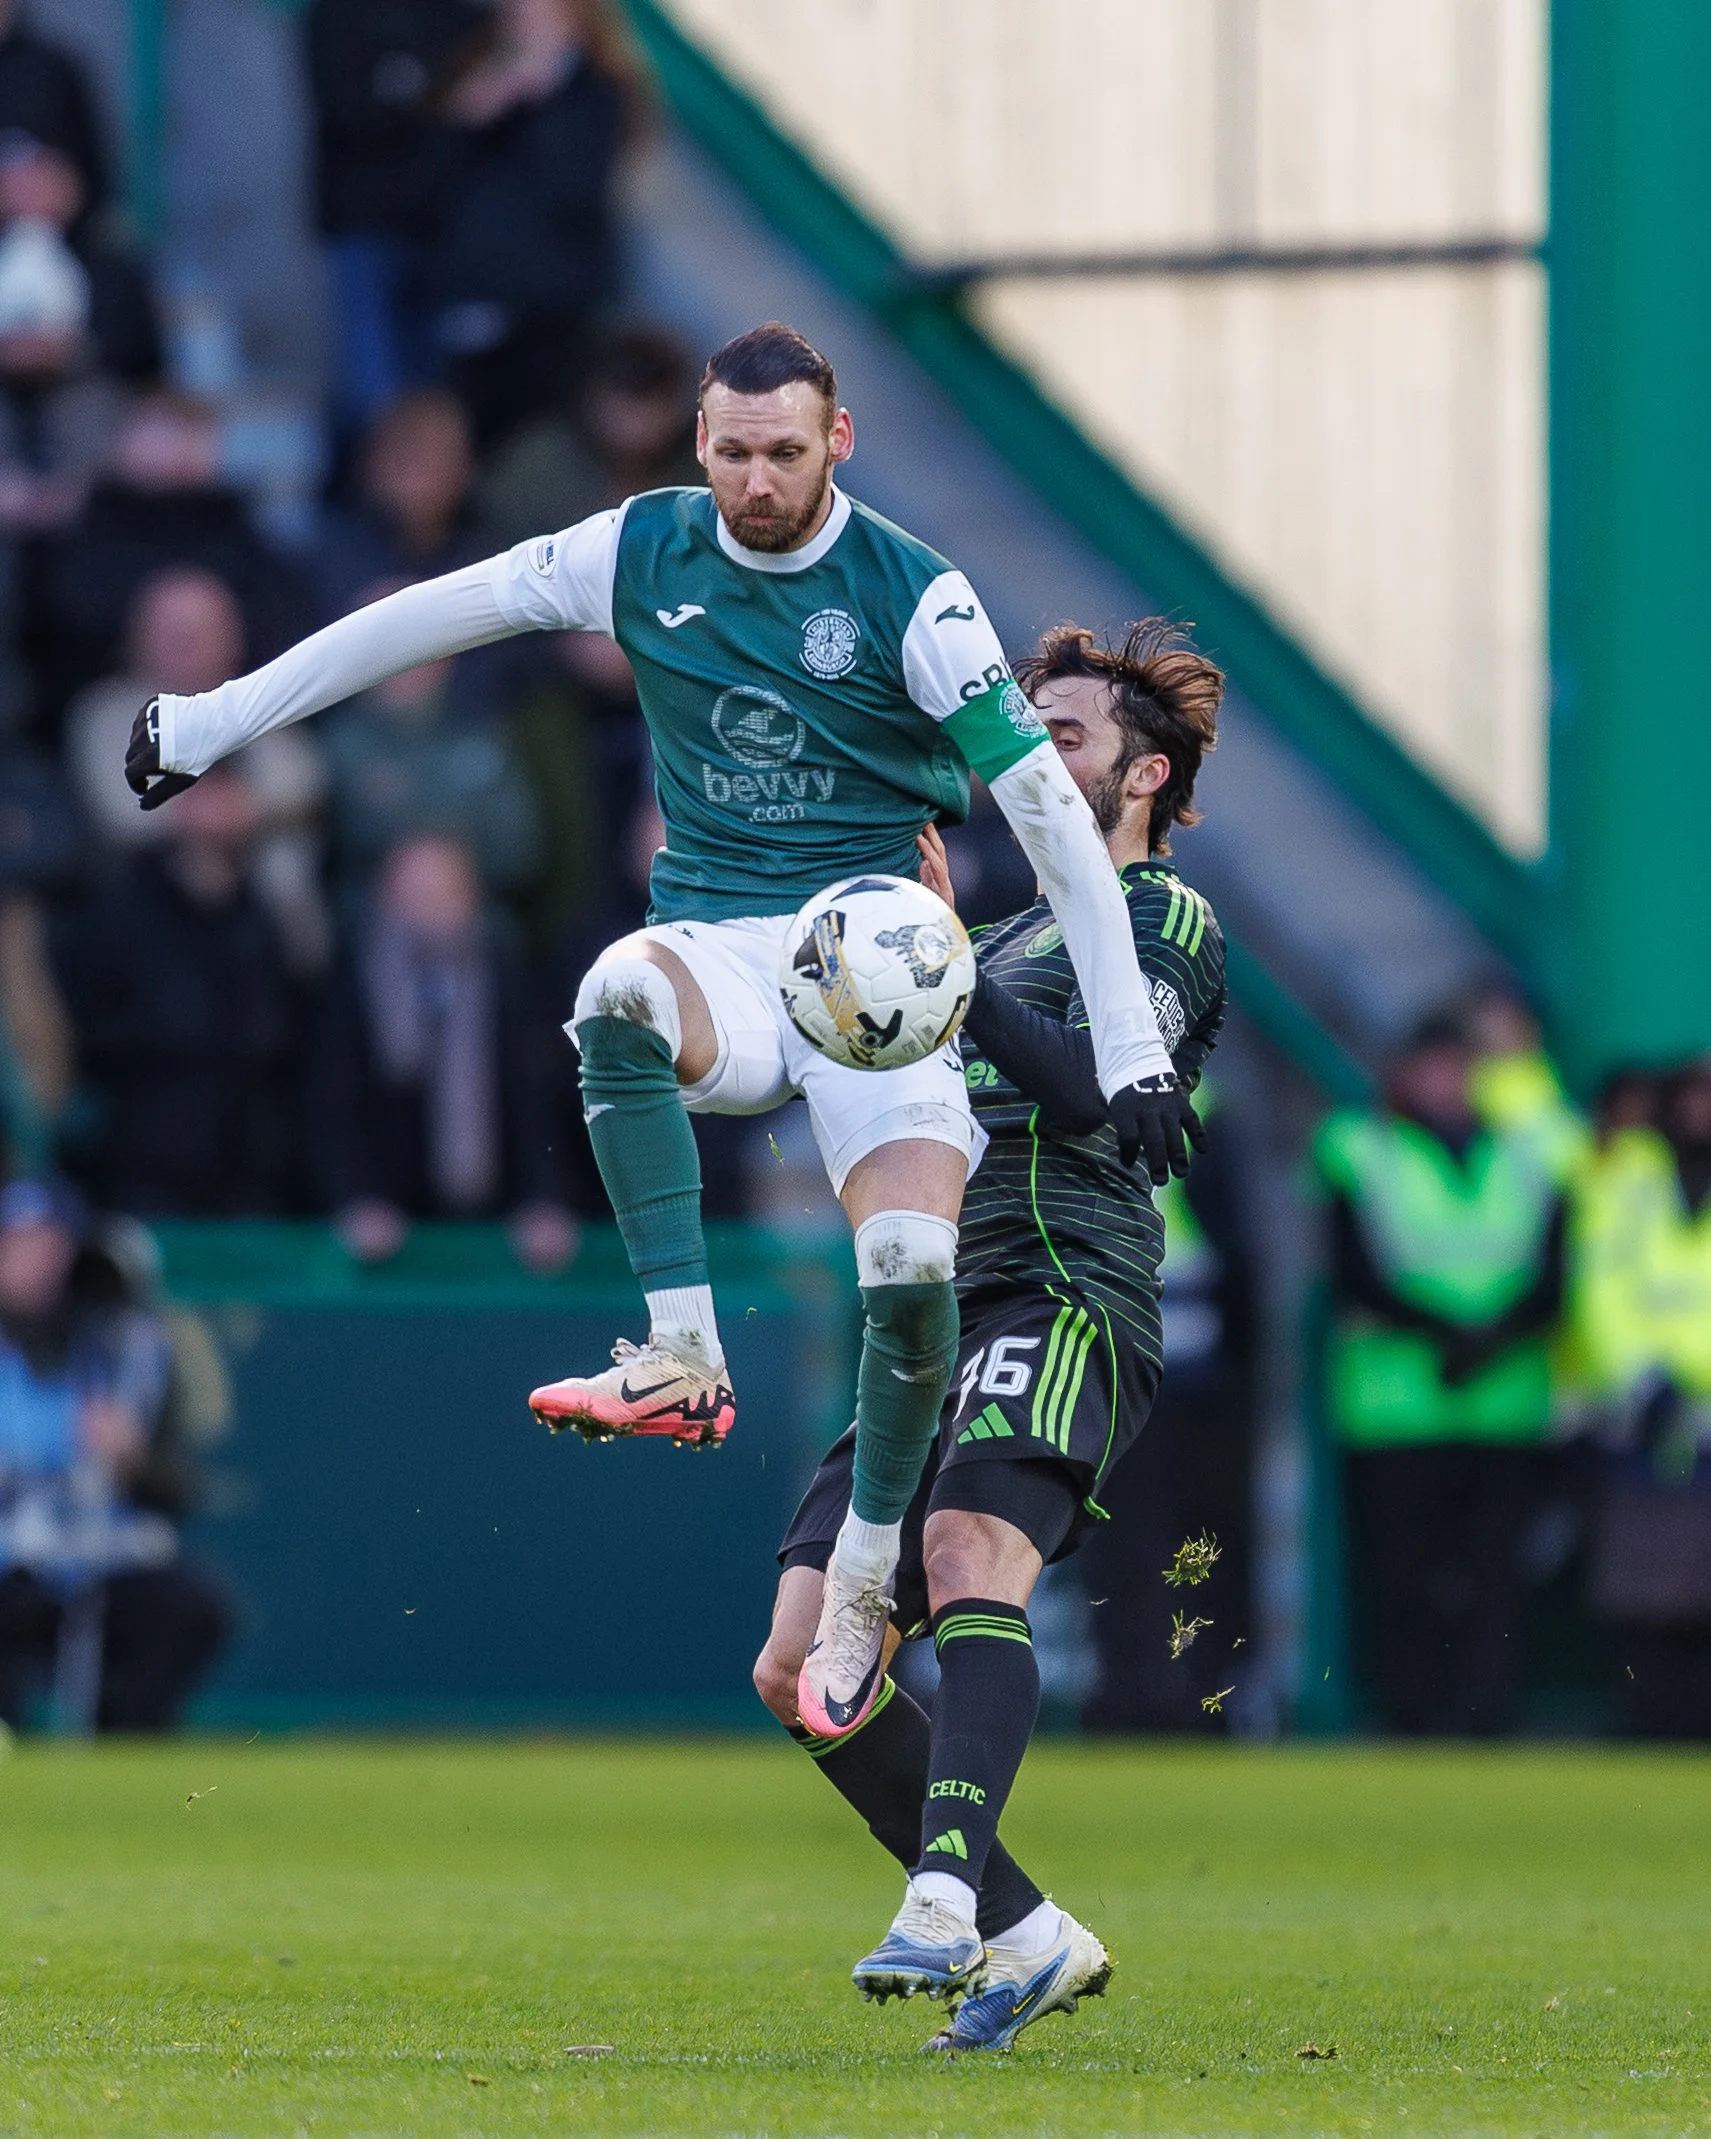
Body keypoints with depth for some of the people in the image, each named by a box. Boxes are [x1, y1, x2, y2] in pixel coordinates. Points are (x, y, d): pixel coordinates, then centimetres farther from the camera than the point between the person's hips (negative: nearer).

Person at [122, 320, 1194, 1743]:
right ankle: (683, 1361, -38)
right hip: (712, 951, 2)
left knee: (914, 1270, -23)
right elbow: (426, 619, 10)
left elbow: (1052, 812, -9)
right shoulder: (643, 553, 2)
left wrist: (1132, 1051, -15)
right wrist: (211, 724, 12)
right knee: (616, 999, -37)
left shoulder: (914, 595, -8)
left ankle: (867, 1574, 1)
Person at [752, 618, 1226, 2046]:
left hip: (1064, 1303, -9)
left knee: (970, 1559, -35)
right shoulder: (1016, 934, 31)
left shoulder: (1165, 917, 4)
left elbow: (1090, 1093, -13)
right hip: (943, 1337, 9)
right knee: (802, 1669, -2)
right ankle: (1027, 1941, 2)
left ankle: (946, 1903, -52)